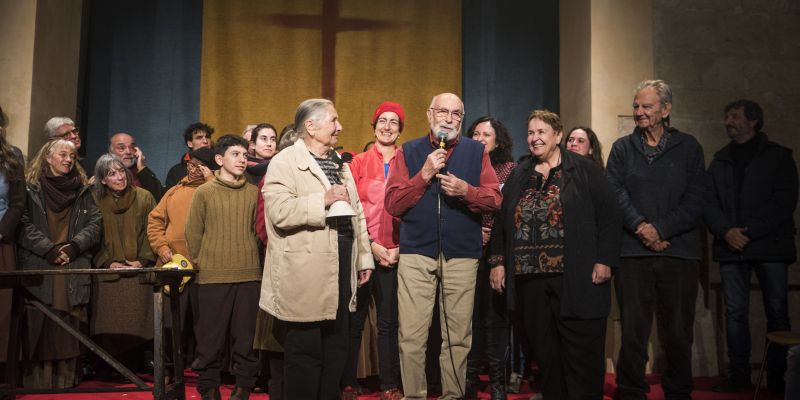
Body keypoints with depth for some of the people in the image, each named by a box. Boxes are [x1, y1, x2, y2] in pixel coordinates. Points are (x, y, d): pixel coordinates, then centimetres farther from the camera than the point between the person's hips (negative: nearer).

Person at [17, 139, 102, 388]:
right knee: (39, 324, -3)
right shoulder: (31, 187, 6)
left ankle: (67, 378, 4)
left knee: (70, 324, -1)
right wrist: (48, 249, -13)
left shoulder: (82, 189, 15)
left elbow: (95, 222, 7)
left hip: (75, 267, 2)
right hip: (39, 267, -2)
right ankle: (38, 379, 3)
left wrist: (75, 245, -8)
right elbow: (24, 223, -4)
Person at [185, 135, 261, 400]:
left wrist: (252, 260, 10)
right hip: (213, 277, -1)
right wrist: (201, 263, 7)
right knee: (211, 336, 4)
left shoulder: (253, 192, 6)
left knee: (246, 335, 6)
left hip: (249, 275, 2)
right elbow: (193, 233, 4)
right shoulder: (204, 192, 2)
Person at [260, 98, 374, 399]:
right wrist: (323, 200, -23)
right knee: (306, 350, 1)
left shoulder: (339, 163, 18)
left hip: (341, 268, 8)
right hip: (306, 275, -8)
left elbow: (356, 212, 20)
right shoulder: (285, 162, -7)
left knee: (335, 348, 15)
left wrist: (364, 257, 16)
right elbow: (279, 211, -21)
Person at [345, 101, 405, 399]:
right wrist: (371, 245, -9)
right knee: (354, 320, 4)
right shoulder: (358, 162, 6)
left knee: (389, 321, 7)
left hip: (394, 253, 1)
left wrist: (399, 247, -7)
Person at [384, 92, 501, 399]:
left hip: (462, 255, 1)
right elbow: (392, 204, 0)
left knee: (458, 336, 6)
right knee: (411, 336, -1)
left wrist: (466, 190, -14)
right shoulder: (408, 152, 8)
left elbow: (494, 200, 4)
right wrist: (424, 175, -10)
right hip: (416, 253, 0)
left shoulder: (476, 152, 9)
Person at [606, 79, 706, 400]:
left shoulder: (688, 147, 8)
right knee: (633, 330, 1)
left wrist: (660, 229, -10)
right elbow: (615, 193, 0)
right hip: (632, 251, 0)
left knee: (678, 332, 5)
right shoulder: (622, 148, 10)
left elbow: (695, 200, 1)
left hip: (679, 251, 0)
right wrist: (641, 226, -14)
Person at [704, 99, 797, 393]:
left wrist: (750, 231, -14)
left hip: (770, 246, -3)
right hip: (730, 247, 3)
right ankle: (739, 376, 8)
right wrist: (726, 231, -10)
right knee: (735, 313, 2)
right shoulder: (719, 161, 16)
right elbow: (709, 203, 8)